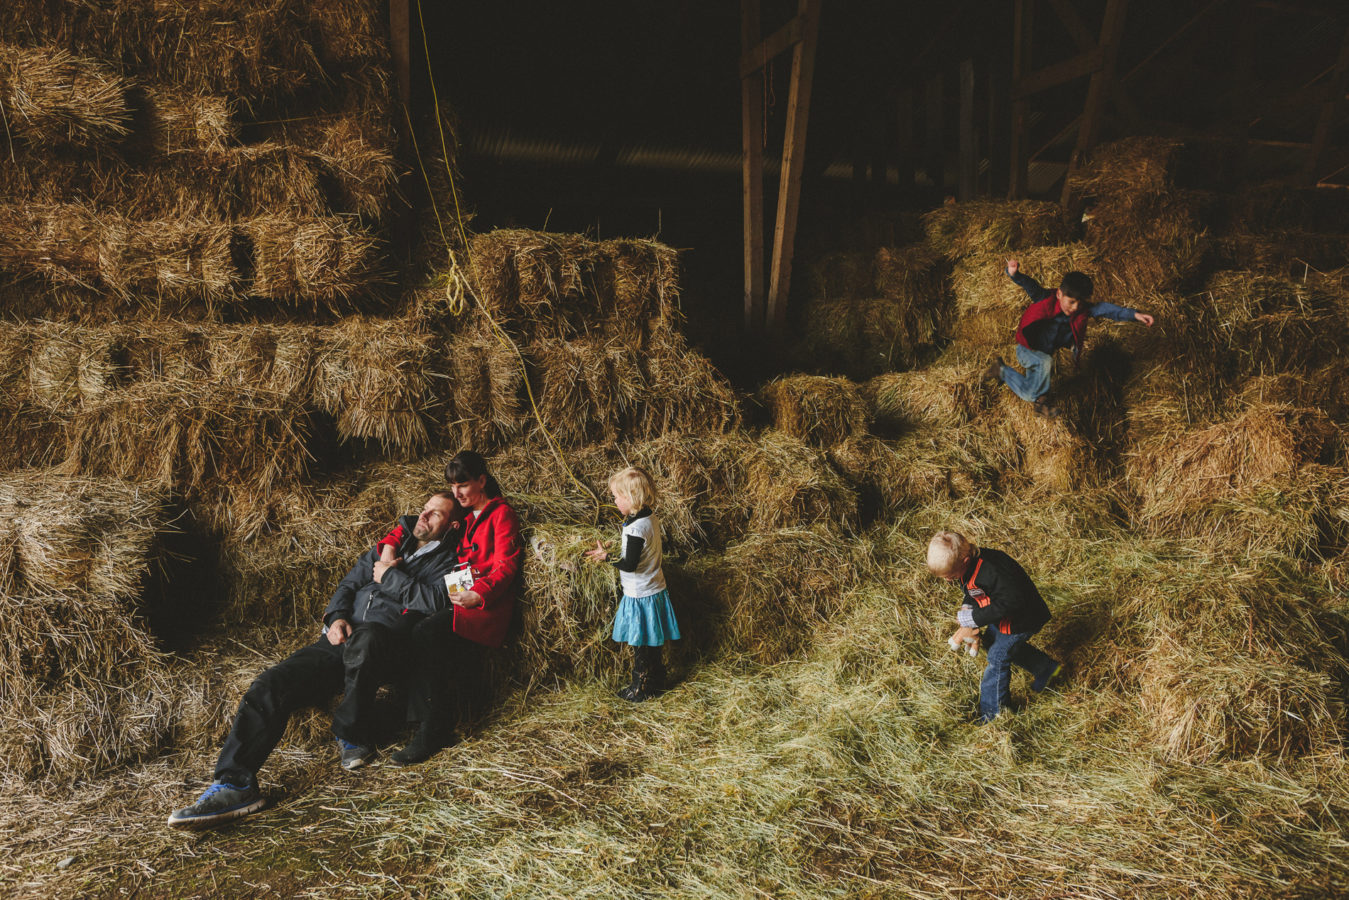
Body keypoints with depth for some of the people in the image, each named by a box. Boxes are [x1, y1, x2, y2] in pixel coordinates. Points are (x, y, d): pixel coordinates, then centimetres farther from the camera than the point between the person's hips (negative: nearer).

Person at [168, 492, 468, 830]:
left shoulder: (446, 561, 13)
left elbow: (435, 601, -7)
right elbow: (348, 585, 23)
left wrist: (390, 576, 2)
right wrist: (336, 617, 3)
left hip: (386, 648, -6)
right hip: (341, 640, 6)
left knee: (366, 636, -42)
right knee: (272, 684, -16)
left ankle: (351, 735, -19)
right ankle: (234, 783, -19)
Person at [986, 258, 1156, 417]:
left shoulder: (1083, 310, -14)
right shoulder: (1045, 300, -24)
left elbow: (1105, 309, -22)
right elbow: (1030, 286, -36)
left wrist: (1134, 315, -34)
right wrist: (1014, 274, -57)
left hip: (1045, 355, 5)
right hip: (1026, 350, -5)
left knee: (1030, 394, 3)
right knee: (1045, 361, -34)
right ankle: (1041, 400, -16)